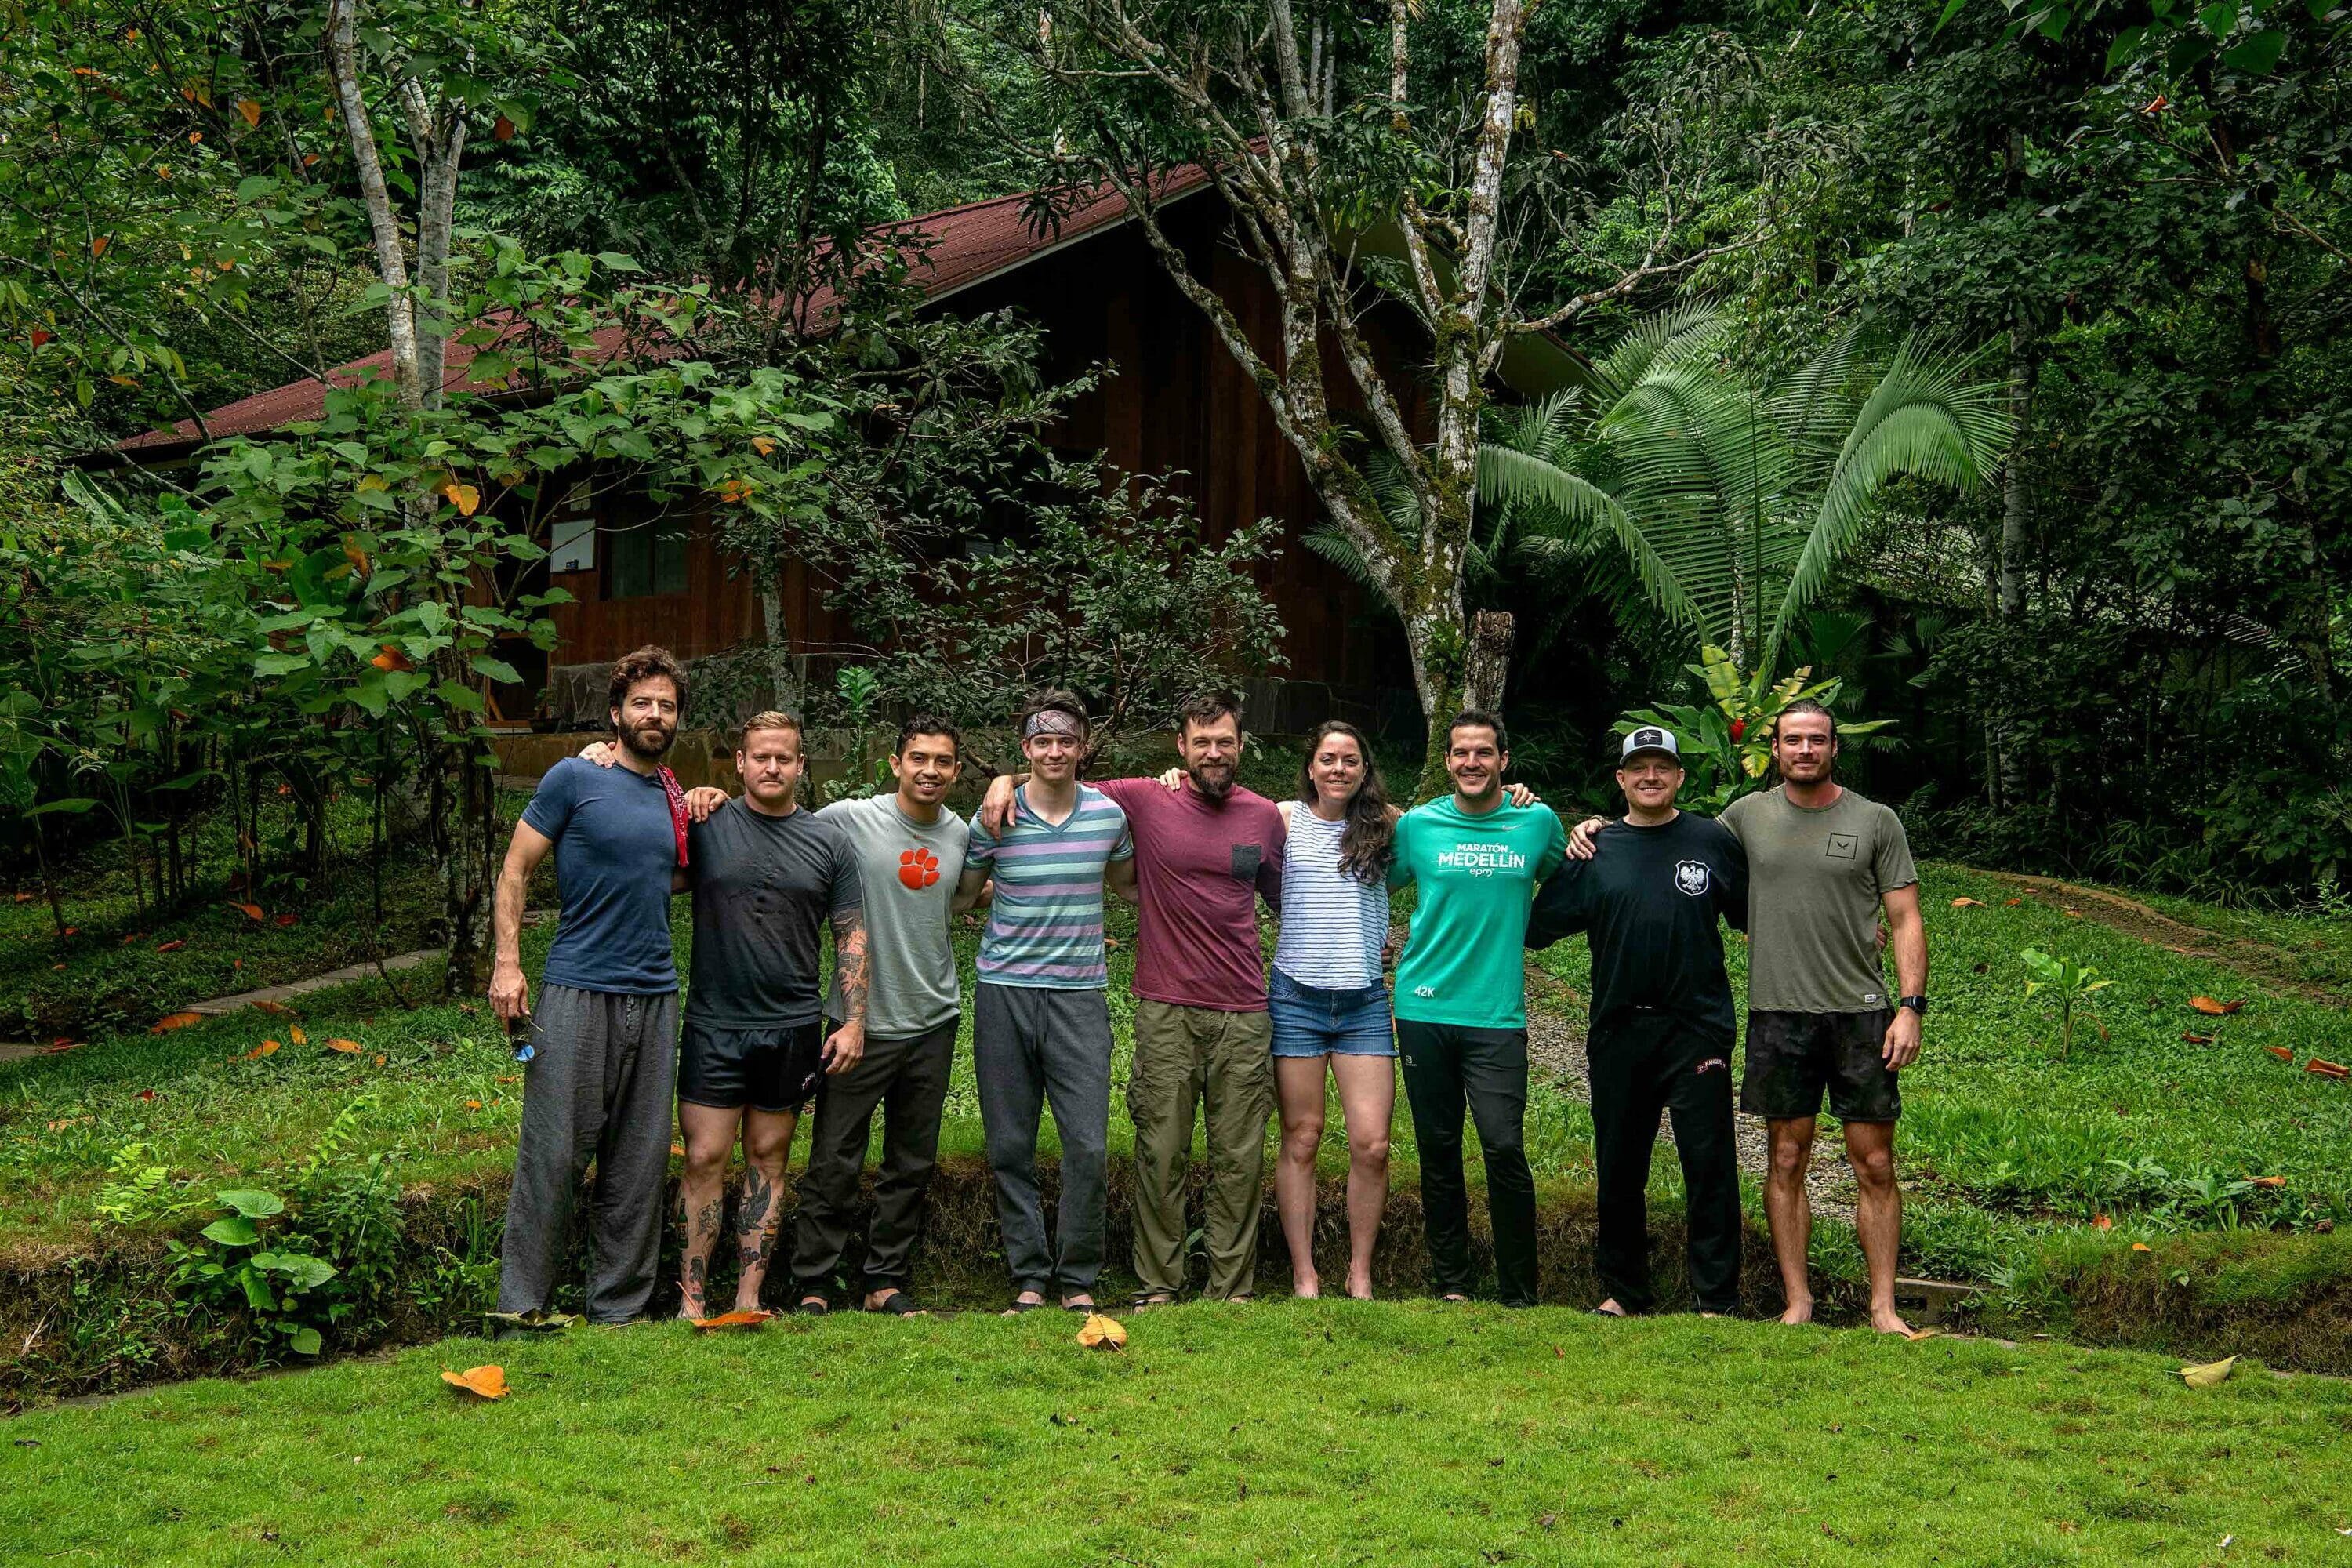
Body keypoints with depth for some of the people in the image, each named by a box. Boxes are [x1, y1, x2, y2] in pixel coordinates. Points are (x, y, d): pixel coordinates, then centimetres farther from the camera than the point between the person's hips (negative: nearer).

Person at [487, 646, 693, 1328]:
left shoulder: (677, 798, 14)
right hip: (577, 991, -5)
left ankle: (619, 1309, 17)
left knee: (641, 1162, 7)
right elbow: (515, 870, -2)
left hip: (655, 997, 6)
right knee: (554, 1154, -5)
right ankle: (520, 1308, 5)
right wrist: (506, 962, -12)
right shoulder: (574, 778, -2)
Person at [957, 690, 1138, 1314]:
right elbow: (961, 891, 14)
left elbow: (1125, 882, 22)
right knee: (1010, 1147, 4)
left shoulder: (1109, 814, 3)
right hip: (1004, 989, 0)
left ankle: (1078, 1280, 8)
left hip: (1079, 993, 0)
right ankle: (1029, 1279, 14)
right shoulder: (994, 819, -1)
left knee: (1089, 1146, -6)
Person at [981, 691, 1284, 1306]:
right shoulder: (1144, 800, 0)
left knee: (1240, 1159, 5)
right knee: (1161, 1154, 1)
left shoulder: (1264, 815, 8)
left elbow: (1282, 897, 22)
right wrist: (1006, 781, -7)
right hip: (1166, 1010, -2)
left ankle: (1234, 1290, 14)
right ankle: (1157, 1287, 12)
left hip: (1244, 1013, 2)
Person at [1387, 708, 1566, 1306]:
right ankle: (1450, 1283, 21)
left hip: (1497, 1015, -1)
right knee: (1438, 1150, 8)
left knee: (1505, 1149, -10)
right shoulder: (1416, 825, 3)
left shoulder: (1538, 823, 2)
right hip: (1424, 1011, 1)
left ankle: (1519, 1295, 3)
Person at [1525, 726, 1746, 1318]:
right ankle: (1623, 1291, 24)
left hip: (1697, 1027, -2)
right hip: (1618, 1030, 2)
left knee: (1710, 1166, -2)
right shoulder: (1593, 851, 7)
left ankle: (1717, 1300, 7)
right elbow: (1536, 927, 6)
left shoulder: (1713, 841, 3)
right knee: (1619, 1168, 11)